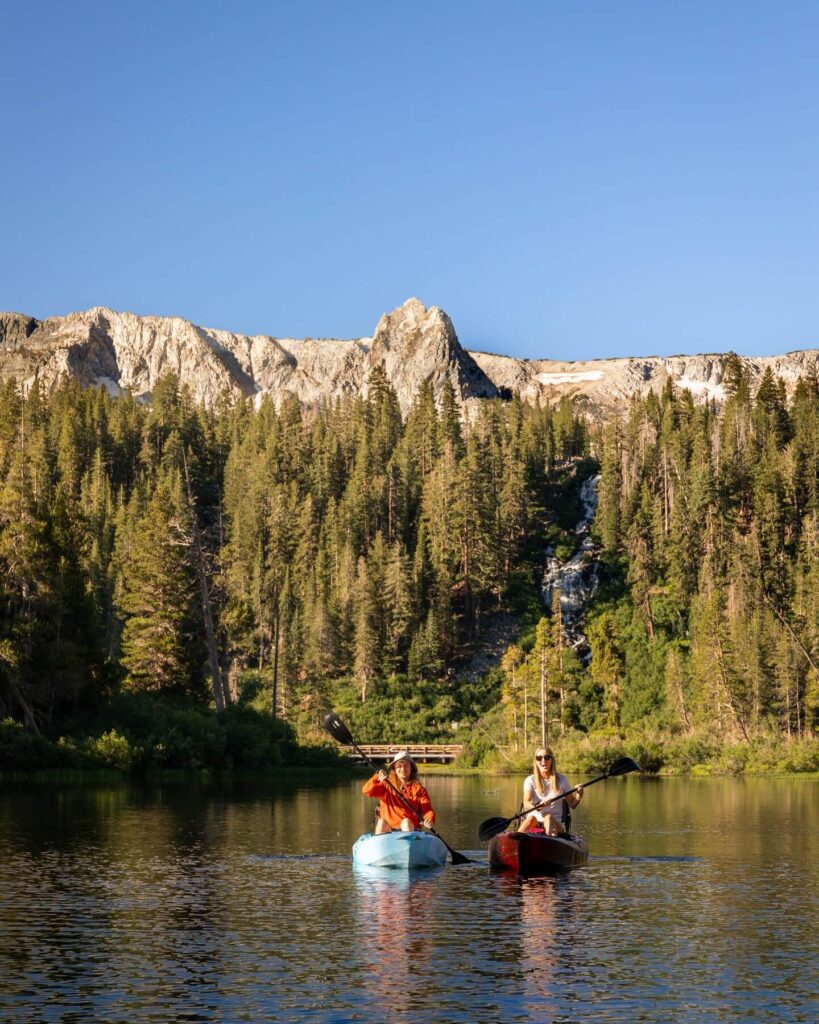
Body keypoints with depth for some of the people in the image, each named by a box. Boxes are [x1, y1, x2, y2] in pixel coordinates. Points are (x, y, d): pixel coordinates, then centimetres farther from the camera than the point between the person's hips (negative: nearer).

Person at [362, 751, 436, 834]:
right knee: (382, 822, -28)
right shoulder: (387, 785, 8)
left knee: (406, 822, -31)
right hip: (388, 829, 1)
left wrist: (430, 820, -27)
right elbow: (366, 790, -7)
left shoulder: (418, 788, 6)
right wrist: (377, 779, -27)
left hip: (410, 828, -1)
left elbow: (427, 809, -3)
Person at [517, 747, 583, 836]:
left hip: (555, 825, 1)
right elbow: (526, 803, -10)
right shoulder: (530, 780, 6)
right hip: (533, 824, 0)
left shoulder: (561, 780, 10)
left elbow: (572, 804, 14)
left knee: (548, 818, -34)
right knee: (531, 818, -35)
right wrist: (536, 806, -33)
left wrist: (578, 797, -10)